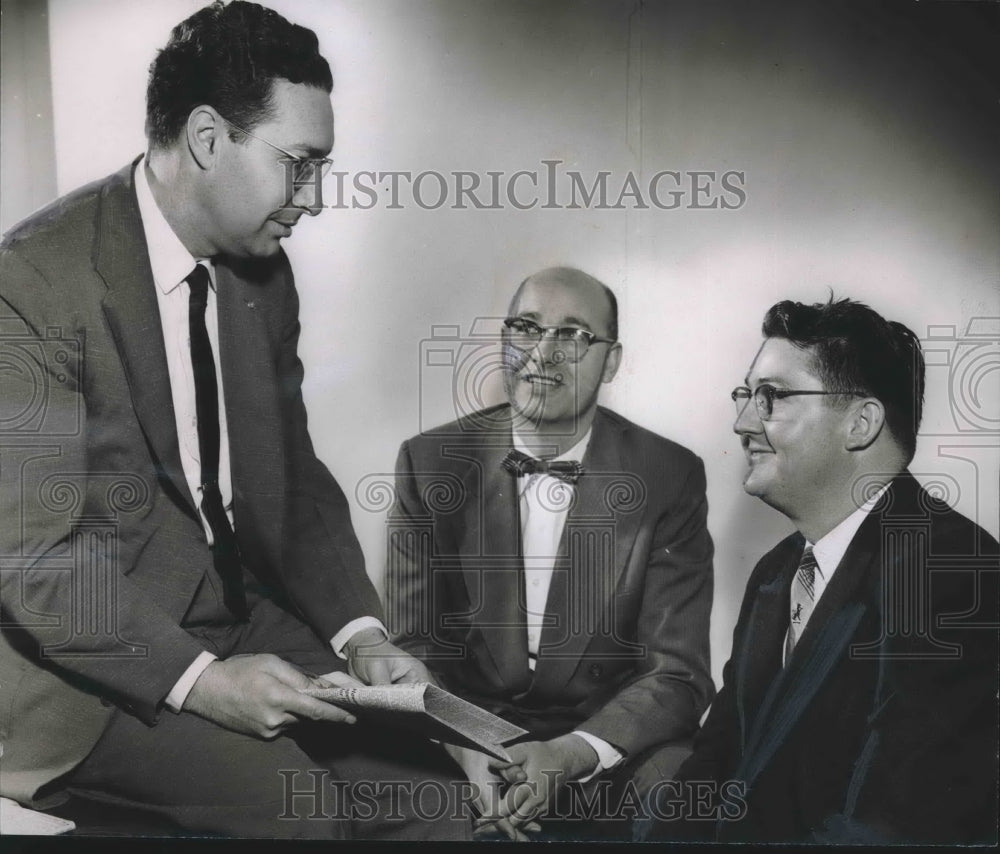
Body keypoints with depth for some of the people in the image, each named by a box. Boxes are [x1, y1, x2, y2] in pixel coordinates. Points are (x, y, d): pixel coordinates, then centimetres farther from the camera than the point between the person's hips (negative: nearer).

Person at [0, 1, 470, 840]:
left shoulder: (263, 275, 5)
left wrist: (360, 632, -4)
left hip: (242, 620, 6)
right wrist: (197, 678, -26)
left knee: (427, 791, -9)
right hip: (97, 656, -6)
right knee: (299, 804, -24)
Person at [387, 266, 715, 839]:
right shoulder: (431, 462, 0)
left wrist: (572, 754, -23)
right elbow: (414, 643, 1)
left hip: (610, 743, 0)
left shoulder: (671, 478, -4)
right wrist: (465, 750, -19)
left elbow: (679, 674, -6)